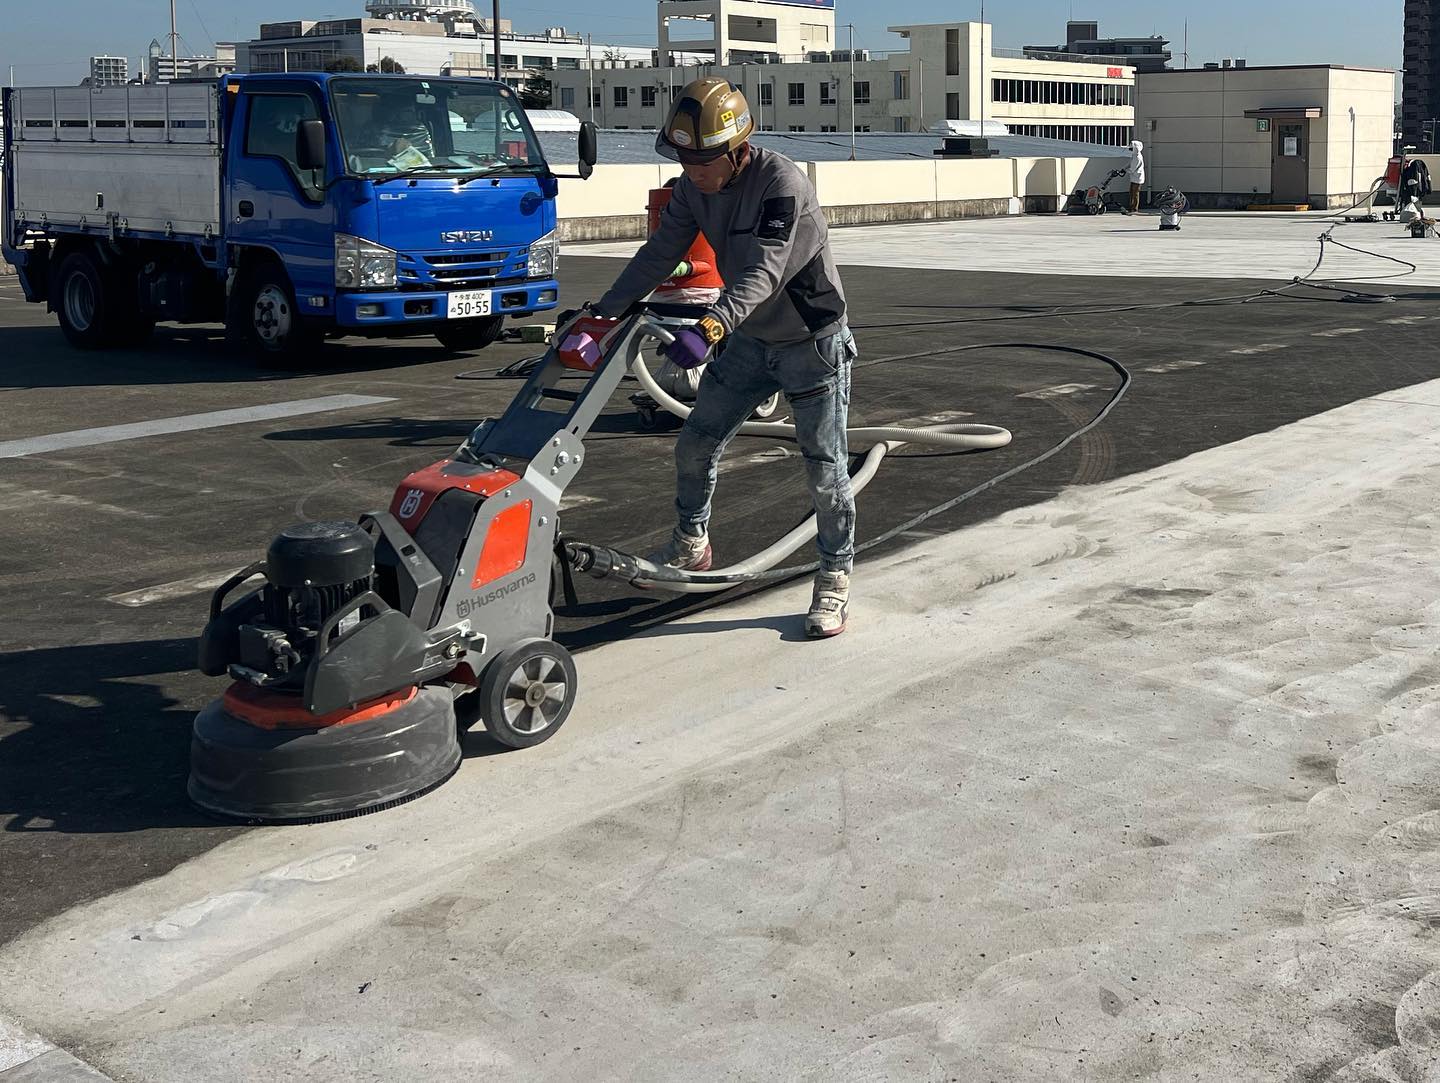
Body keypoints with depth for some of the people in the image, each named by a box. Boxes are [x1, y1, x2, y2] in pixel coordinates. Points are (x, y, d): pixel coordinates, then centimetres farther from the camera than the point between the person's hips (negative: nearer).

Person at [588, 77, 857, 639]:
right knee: (694, 444, 9)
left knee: (825, 469, -2)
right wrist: (603, 311, -8)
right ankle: (690, 547, 31)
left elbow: (763, 271, -38)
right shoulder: (694, 186, -6)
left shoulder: (782, 183, -28)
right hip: (748, 340, 7)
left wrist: (709, 328, -51)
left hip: (812, 344, -7)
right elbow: (659, 254, -1)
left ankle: (834, 582, 13)